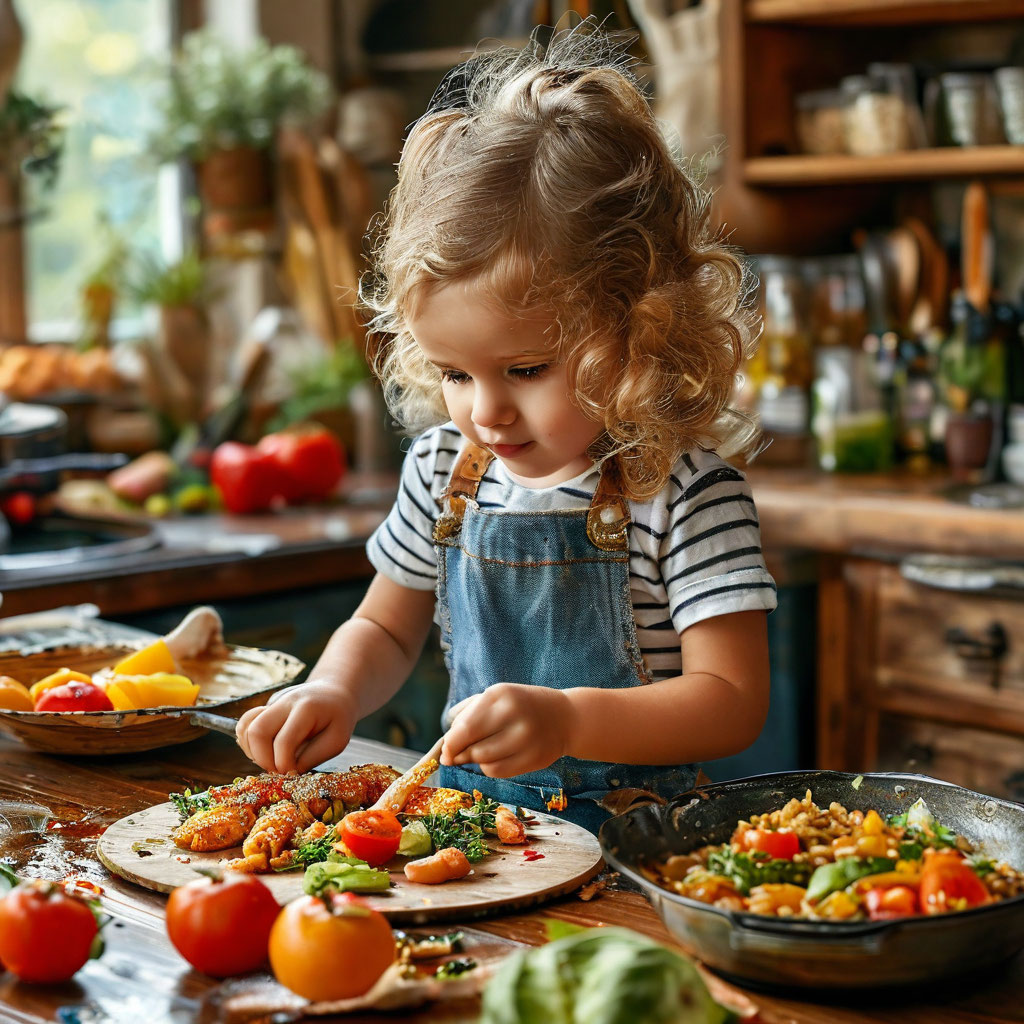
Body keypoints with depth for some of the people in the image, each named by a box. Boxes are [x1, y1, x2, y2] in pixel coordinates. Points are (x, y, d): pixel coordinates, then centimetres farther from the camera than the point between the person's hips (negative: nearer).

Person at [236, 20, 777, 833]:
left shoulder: (685, 494, -12)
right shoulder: (444, 467, 6)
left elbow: (732, 703, -14)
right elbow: (387, 627, 20)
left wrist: (567, 719, -29)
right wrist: (334, 693, -2)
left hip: (629, 828, -5)